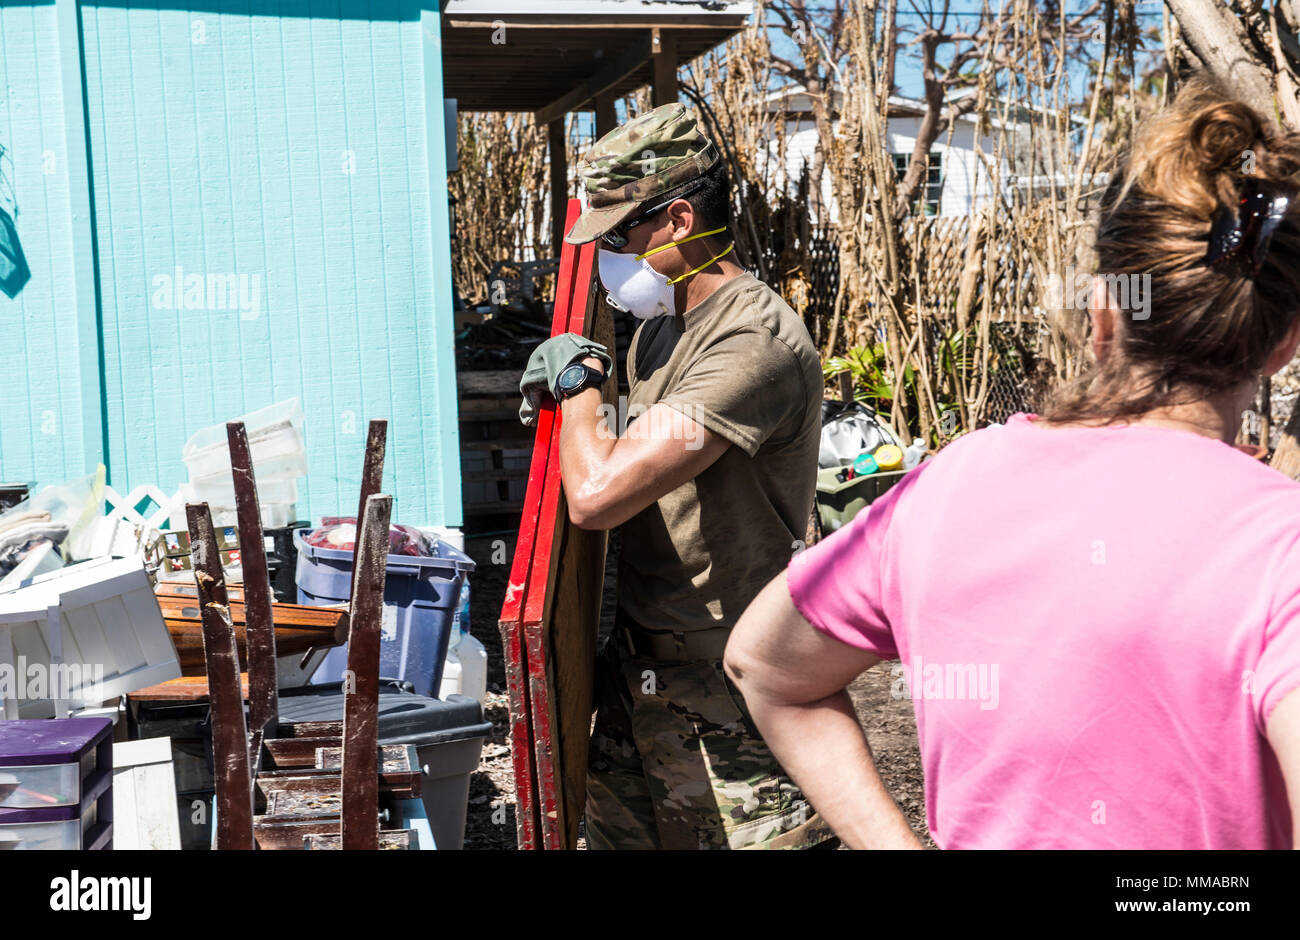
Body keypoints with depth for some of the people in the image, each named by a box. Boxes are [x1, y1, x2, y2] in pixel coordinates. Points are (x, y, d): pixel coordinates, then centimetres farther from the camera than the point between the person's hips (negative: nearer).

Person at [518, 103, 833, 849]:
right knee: (615, 828, 16)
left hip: (724, 688, -9)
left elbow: (596, 494, -29)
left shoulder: (755, 346, -24)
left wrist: (579, 380, -12)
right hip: (640, 662, 9)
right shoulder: (663, 323, 8)